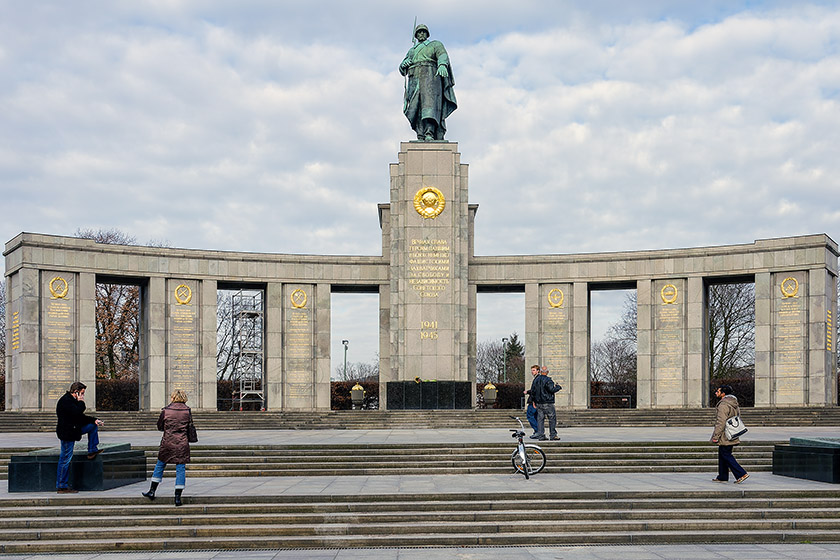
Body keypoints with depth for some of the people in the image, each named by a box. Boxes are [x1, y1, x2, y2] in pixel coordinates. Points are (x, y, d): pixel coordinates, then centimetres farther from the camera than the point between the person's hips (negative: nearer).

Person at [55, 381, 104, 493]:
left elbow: (81, 417, 19)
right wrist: (81, 402, -13)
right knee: (65, 459, -6)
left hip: (74, 429, 10)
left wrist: (94, 420, 7)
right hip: (67, 433, -10)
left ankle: (92, 451, 17)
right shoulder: (65, 401, -17)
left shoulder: (72, 400, 15)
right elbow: (77, 412, -31)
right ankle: (62, 486, -1)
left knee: (93, 426, 12)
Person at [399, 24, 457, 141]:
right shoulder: (411, 51, 33)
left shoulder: (435, 44, 20)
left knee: (429, 100, -25)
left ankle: (430, 134, -41)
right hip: (414, 79, 4)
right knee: (416, 107, -12)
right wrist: (404, 64, 1)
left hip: (429, 76, -4)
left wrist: (442, 65, -26)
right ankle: (420, 137, -19)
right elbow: (402, 70, 26)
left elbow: (443, 55, -2)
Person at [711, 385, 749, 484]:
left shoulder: (723, 405, -19)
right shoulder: (734, 404, 12)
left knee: (726, 455, -3)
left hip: (725, 437, -10)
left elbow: (721, 422, -23)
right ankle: (722, 477, 20)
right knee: (722, 455, 15)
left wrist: (716, 436, -19)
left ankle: (741, 474, -7)